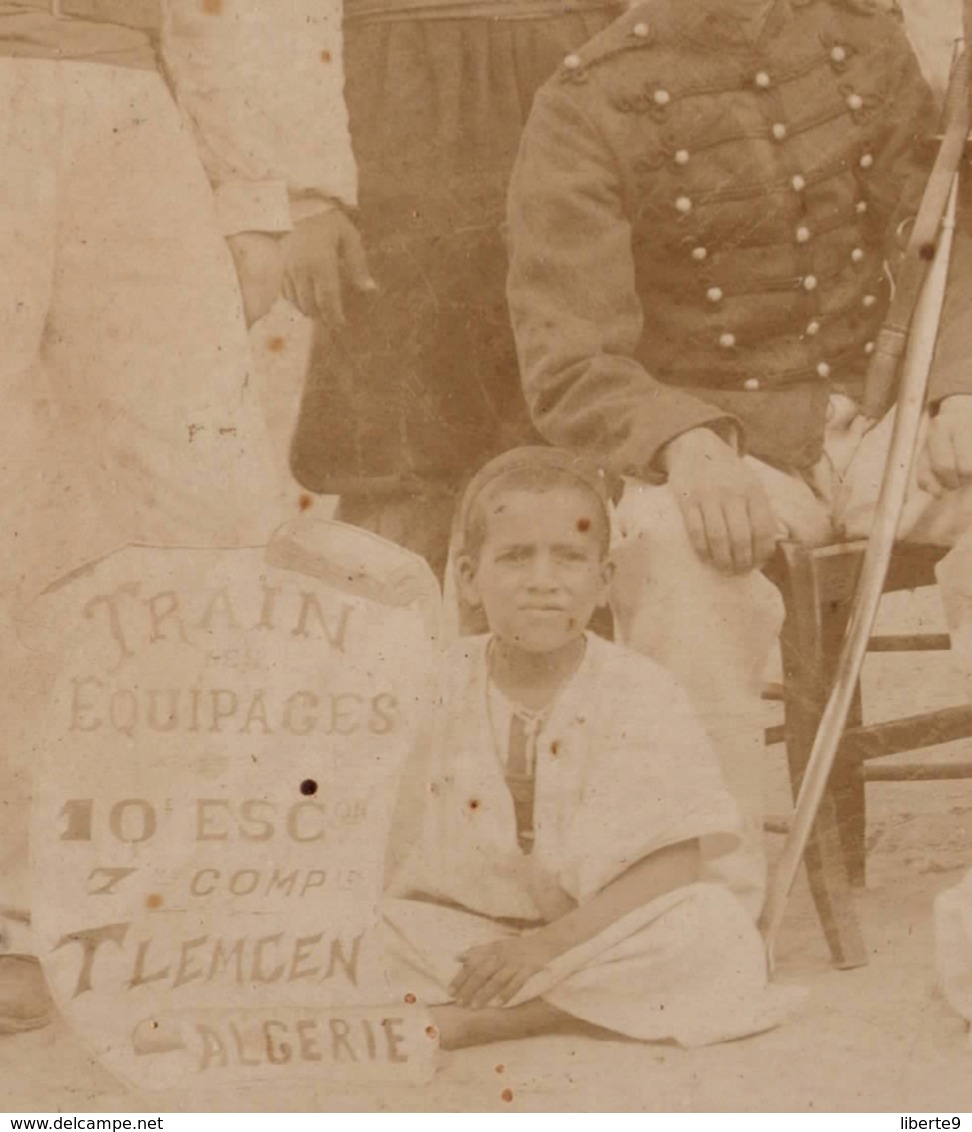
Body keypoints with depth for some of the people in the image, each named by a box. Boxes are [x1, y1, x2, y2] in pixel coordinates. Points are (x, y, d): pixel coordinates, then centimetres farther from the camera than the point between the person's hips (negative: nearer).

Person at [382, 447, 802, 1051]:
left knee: (716, 926, -28)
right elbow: (398, 868, -2)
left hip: (599, 934, 0)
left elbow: (673, 866, -12)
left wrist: (549, 942, -23)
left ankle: (459, 1022, -27)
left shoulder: (642, 695, -5)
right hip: (461, 941, 0)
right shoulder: (437, 691, -1)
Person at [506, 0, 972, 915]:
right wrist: (685, 444, -35)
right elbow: (569, 365, -14)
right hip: (711, 451, -3)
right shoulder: (587, 109, -7)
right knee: (678, 543, -36)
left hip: (865, 426, 4)